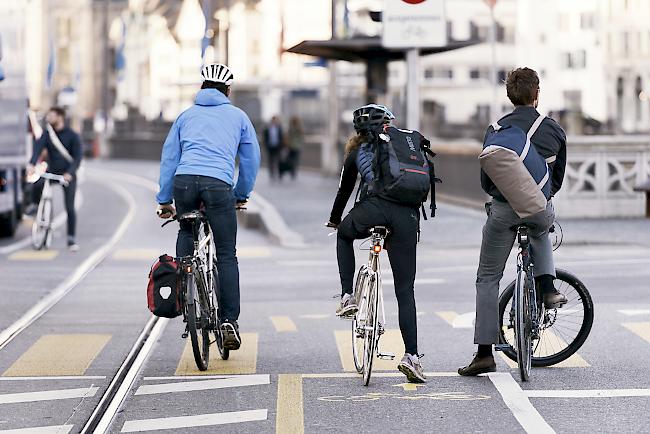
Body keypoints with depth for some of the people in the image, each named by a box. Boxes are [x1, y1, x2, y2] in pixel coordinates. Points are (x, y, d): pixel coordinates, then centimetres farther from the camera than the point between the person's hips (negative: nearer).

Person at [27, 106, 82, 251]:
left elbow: (78, 157, -13)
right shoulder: (47, 134, 0)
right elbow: (38, 147, -15)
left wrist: (70, 173, -29)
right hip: (52, 172, 3)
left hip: (68, 175, -3)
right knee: (37, 185, -28)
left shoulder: (72, 136, -9)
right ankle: (36, 205, 4)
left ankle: (71, 240, 4)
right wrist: (31, 164, -33)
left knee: (70, 208, -5)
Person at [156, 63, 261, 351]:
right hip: (218, 184, -2)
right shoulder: (238, 116, 21)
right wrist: (242, 195, 35)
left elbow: (169, 157, 21)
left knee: (187, 230, 31)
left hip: (184, 181, 2)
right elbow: (251, 159, 23)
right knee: (226, 256, 3)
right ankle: (229, 321, -4)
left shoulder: (187, 115, 24)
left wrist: (164, 200, 23)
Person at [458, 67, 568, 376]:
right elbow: (558, 178, 12)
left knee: (487, 278, 8)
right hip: (541, 210, 2)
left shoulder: (496, 130, 1)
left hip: (503, 211, -1)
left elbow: (485, 180, 4)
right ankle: (548, 290, 20)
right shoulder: (555, 130, 4)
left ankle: (485, 353, 2)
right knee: (540, 233, 40)